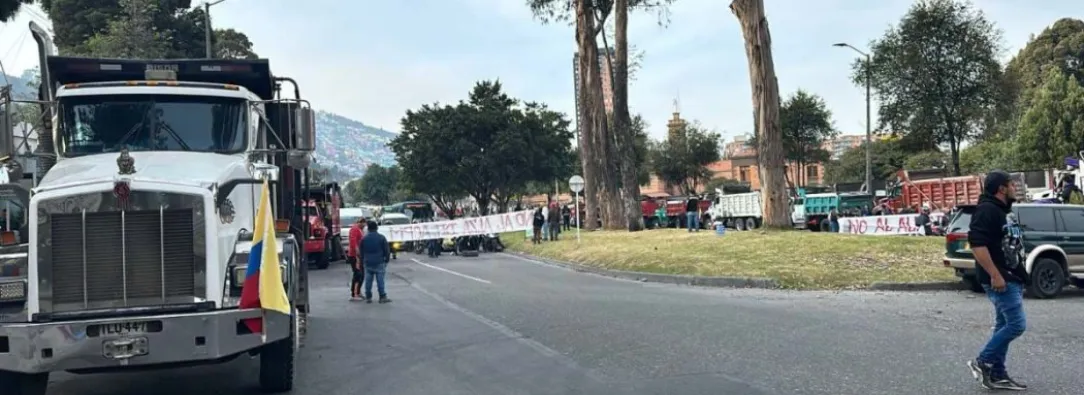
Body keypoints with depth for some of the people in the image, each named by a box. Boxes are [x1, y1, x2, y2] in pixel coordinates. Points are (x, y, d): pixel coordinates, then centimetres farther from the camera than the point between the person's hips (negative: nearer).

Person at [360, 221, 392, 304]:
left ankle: (368, 297, 10)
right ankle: (383, 297, 1)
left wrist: (362, 261, 19)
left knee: (368, 281, 7)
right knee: (380, 280, 0)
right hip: (379, 263, -3)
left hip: (368, 263, 3)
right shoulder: (381, 238, -5)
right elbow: (387, 250, -3)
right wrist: (387, 259, 10)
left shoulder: (364, 239, 3)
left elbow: (361, 251, 9)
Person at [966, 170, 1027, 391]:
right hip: (999, 280, -11)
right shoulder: (987, 210, -16)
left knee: (1004, 325, 11)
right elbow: (977, 244, -26)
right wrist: (995, 275, -27)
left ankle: (997, 375, 16)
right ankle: (982, 362, -1)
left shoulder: (1003, 211, 17)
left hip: (1011, 278, 11)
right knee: (1017, 324, -12)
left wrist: (1019, 276, 23)